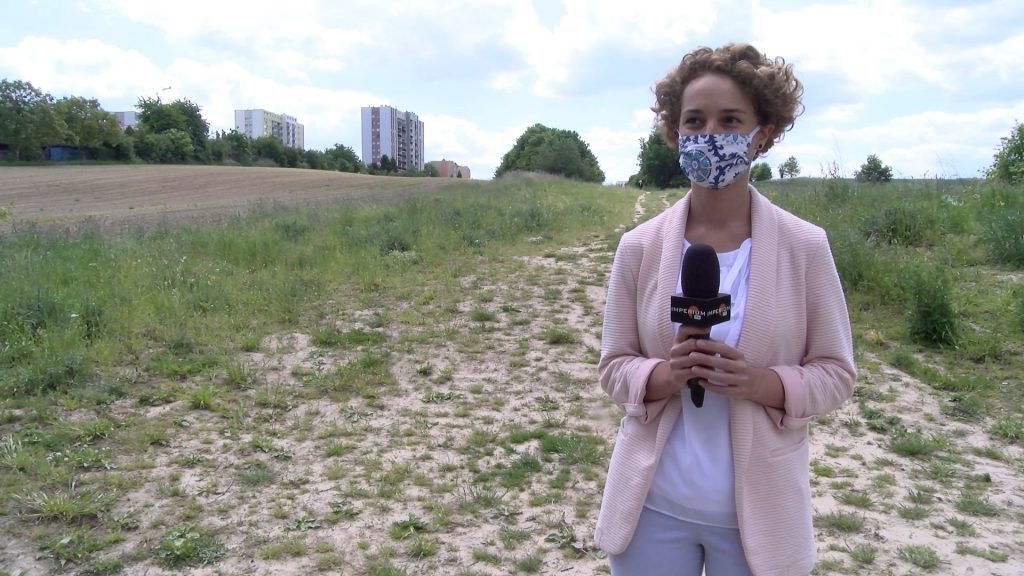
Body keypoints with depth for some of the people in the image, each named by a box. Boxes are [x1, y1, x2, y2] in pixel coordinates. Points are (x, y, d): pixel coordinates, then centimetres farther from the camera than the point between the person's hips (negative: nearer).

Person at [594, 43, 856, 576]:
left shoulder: (805, 247, -7)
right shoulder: (639, 247, -5)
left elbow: (836, 372, -2)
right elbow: (613, 366, 0)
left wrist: (762, 383, -21)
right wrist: (663, 375, -20)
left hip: (760, 511, 0)